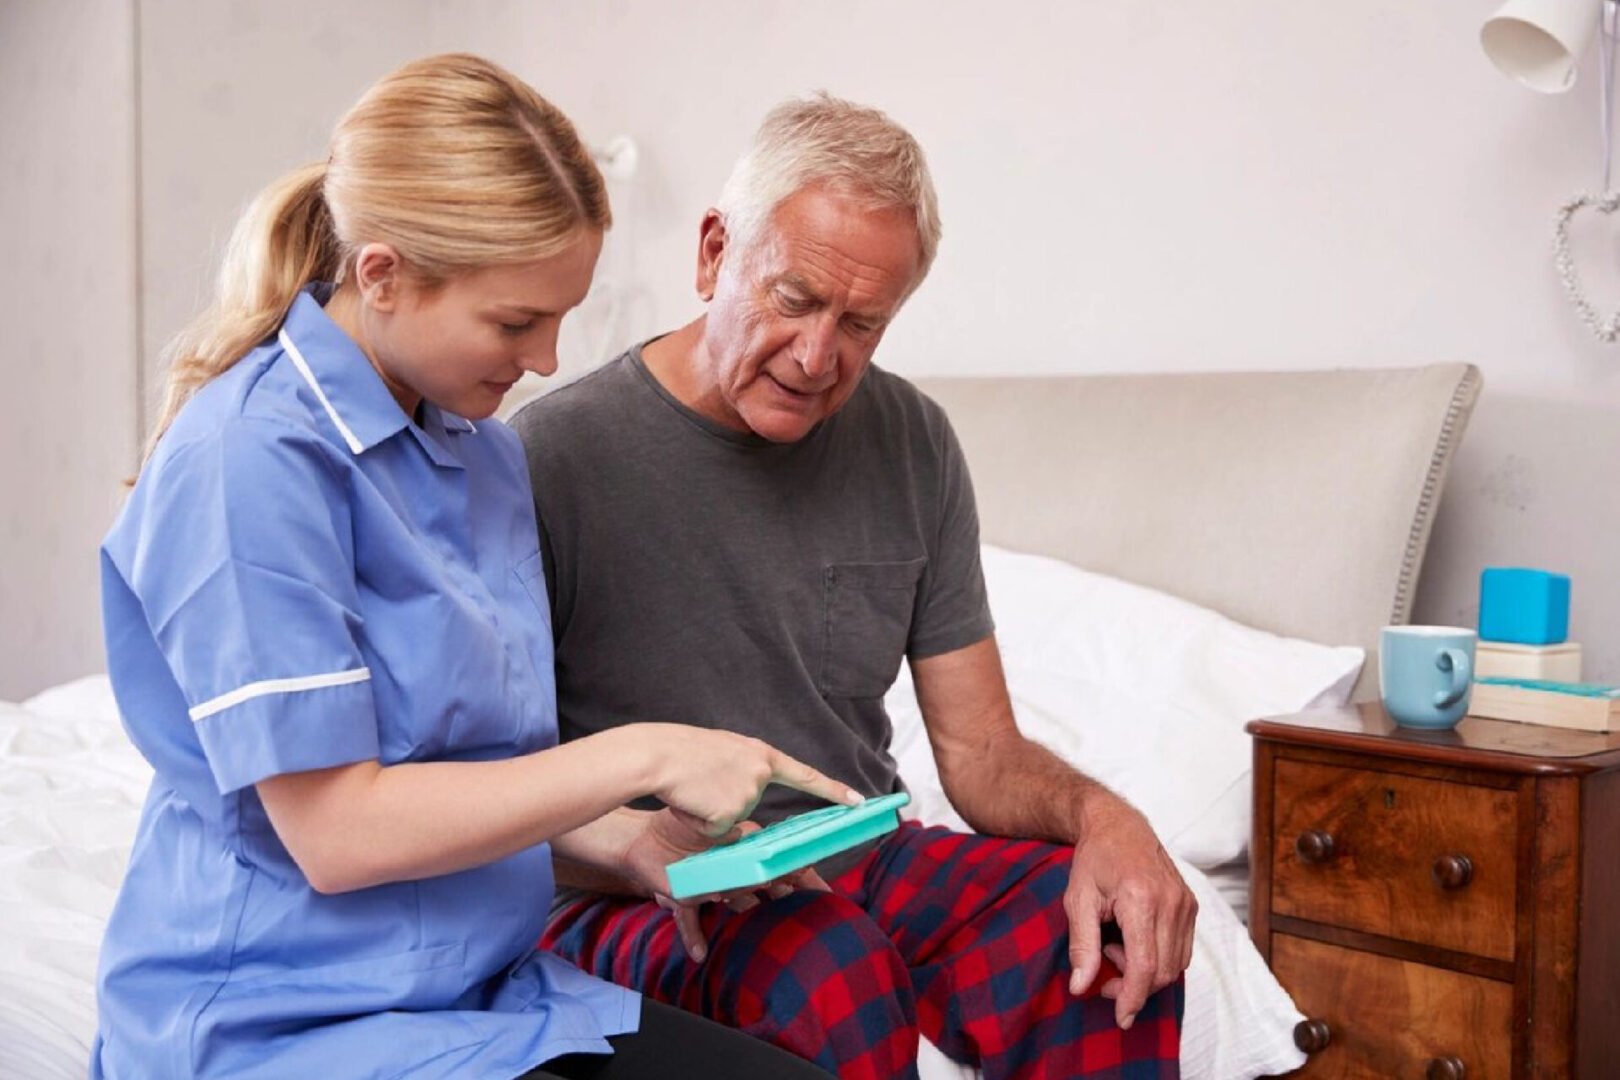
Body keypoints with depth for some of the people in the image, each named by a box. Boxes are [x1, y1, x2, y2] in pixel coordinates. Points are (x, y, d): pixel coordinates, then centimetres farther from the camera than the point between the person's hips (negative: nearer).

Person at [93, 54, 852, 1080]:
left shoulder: (486, 447, 7)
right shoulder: (251, 461, -18)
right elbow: (335, 831, -19)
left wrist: (632, 842, -1)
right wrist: (642, 757, -17)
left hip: (485, 992, 7)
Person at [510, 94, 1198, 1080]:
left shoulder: (912, 445, 4)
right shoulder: (553, 455, -12)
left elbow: (980, 752, 6)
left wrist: (1099, 814, -16)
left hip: (866, 861, 5)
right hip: (632, 899, -4)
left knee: (1114, 928, -24)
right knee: (836, 975, -36)